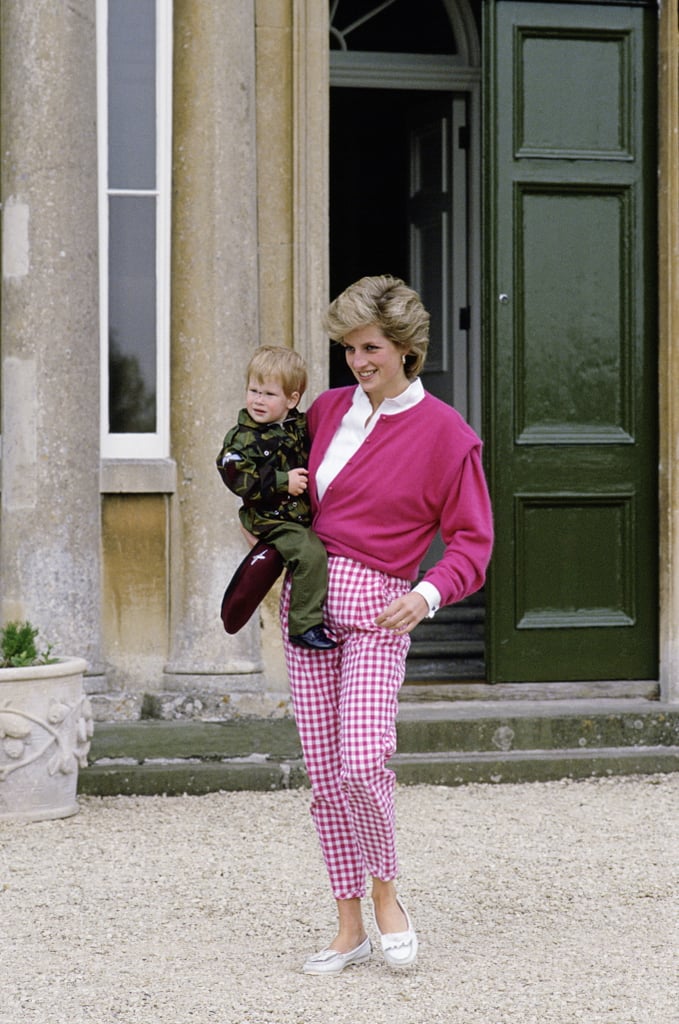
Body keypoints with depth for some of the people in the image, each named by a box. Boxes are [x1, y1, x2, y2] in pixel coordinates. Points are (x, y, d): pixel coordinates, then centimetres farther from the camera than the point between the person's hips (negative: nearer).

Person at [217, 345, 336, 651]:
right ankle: (305, 626, -22)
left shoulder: (301, 427, 8)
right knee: (310, 553, -26)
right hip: (272, 520, -7)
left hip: (307, 514, 7)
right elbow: (238, 477, -21)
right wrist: (283, 482, -22)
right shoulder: (242, 439, -11)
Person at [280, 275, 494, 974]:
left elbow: (473, 542, -5)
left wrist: (428, 594, -21)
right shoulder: (329, 410, 9)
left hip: (377, 606, -5)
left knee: (362, 763, -19)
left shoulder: (445, 434, -5)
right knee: (324, 774, 3)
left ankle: (385, 893, 6)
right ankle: (350, 926, 12)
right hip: (308, 596, 5)